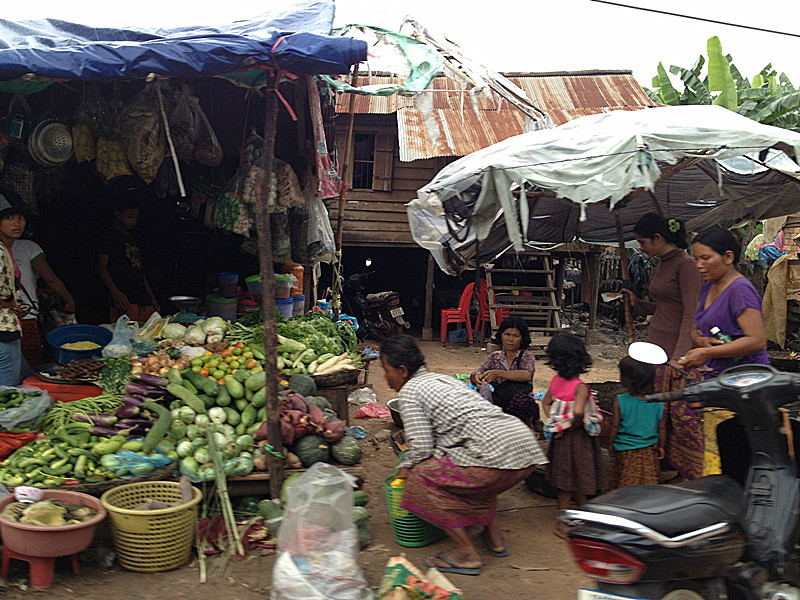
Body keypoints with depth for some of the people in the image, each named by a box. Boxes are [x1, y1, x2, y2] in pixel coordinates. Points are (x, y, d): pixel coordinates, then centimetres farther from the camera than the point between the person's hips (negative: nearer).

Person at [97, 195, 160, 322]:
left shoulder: (133, 239, 24)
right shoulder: (110, 237, 2)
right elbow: (101, 266, -8)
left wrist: (152, 297, 23)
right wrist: (115, 293, -21)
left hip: (143, 300, 7)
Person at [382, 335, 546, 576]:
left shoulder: (409, 391, 3)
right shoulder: (442, 378, 28)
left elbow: (422, 447, -4)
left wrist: (406, 469, 16)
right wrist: (410, 460, 38)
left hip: (496, 454, -9)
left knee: (422, 478, 2)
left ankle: (466, 554, 2)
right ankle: (494, 537, 31)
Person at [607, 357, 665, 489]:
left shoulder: (619, 401, -14)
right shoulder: (659, 402, -4)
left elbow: (614, 427, -10)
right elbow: (662, 428, 3)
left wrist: (609, 446, 4)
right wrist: (661, 447, 17)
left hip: (625, 452, -3)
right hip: (649, 453, 3)